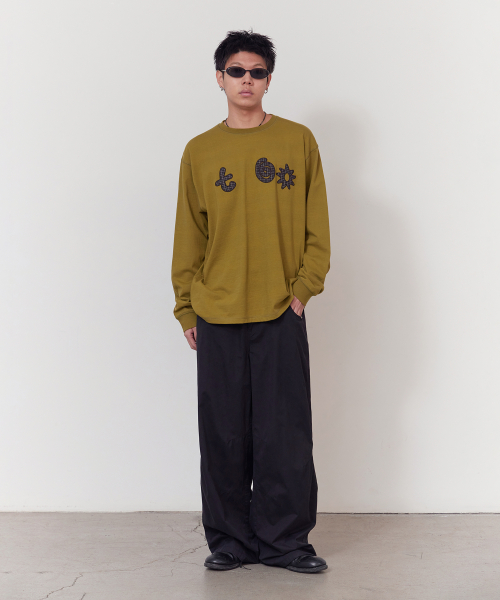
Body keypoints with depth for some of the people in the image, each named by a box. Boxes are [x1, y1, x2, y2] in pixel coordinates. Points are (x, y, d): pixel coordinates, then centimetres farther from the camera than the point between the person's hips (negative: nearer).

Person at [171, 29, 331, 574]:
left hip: (281, 314, -1)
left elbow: (316, 227, 6)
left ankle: (283, 539, 13)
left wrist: (305, 286, -4)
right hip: (218, 316, 1)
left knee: (285, 433, 0)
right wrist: (187, 308, 7)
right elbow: (188, 236, 9)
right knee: (224, 434, 5)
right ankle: (230, 540, 17)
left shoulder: (298, 141, 5)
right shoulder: (199, 152, 7)